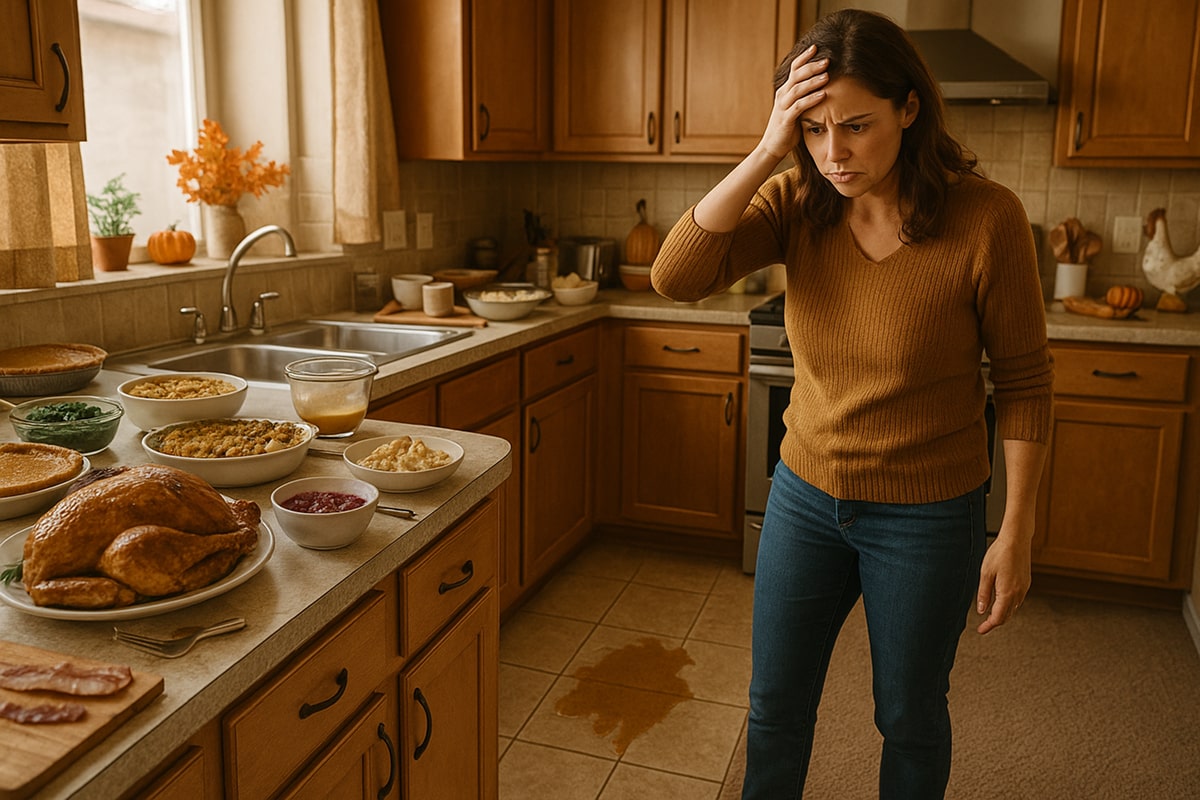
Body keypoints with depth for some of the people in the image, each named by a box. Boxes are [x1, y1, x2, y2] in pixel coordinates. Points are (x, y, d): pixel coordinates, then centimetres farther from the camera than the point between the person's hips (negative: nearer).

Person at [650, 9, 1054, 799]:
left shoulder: (984, 216, -19)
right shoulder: (797, 201, -10)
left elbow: (1024, 381, -10)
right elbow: (676, 277, -23)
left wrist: (1017, 534, -9)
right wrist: (766, 153, -30)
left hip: (927, 516, -3)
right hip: (806, 496, 3)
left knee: (909, 718, 18)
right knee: (775, 704, 18)